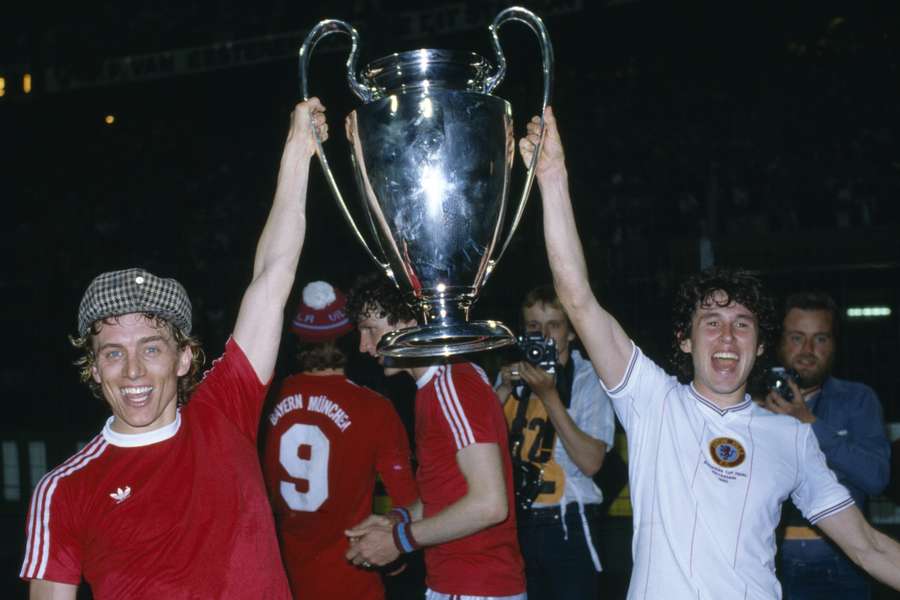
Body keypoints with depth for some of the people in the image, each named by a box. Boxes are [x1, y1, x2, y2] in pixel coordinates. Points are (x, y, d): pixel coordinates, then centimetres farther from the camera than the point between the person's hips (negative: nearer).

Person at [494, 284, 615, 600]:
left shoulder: (589, 378, -6)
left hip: (565, 525, -4)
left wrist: (549, 396, -20)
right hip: (515, 520, 4)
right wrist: (504, 389, -11)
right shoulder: (514, 373, 9)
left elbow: (590, 462, -16)